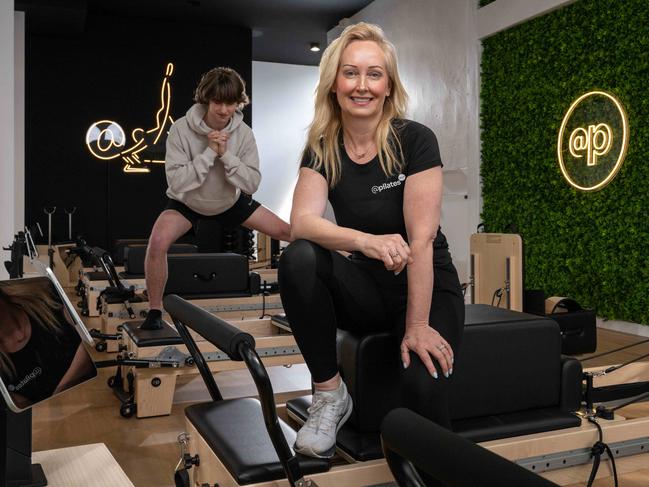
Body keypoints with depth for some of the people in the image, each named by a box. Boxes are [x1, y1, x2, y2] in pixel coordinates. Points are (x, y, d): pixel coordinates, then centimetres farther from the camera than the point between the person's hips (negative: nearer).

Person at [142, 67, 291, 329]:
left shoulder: (243, 133, -15)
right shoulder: (181, 129, -24)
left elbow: (252, 184, -19)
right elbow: (176, 182, -29)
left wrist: (226, 154, -31)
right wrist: (209, 152, -34)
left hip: (230, 201, 3)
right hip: (188, 202, -3)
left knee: (288, 232, -1)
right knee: (158, 242, -32)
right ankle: (154, 311, -10)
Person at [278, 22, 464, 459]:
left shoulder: (415, 140, -13)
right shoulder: (323, 148, -4)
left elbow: (422, 239, -19)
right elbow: (302, 222, -20)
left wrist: (417, 325, -23)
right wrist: (367, 242, -39)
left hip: (428, 289, -3)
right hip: (366, 288, 3)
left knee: (422, 383, -32)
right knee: (299, 260, -27)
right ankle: (329, 394, -12)